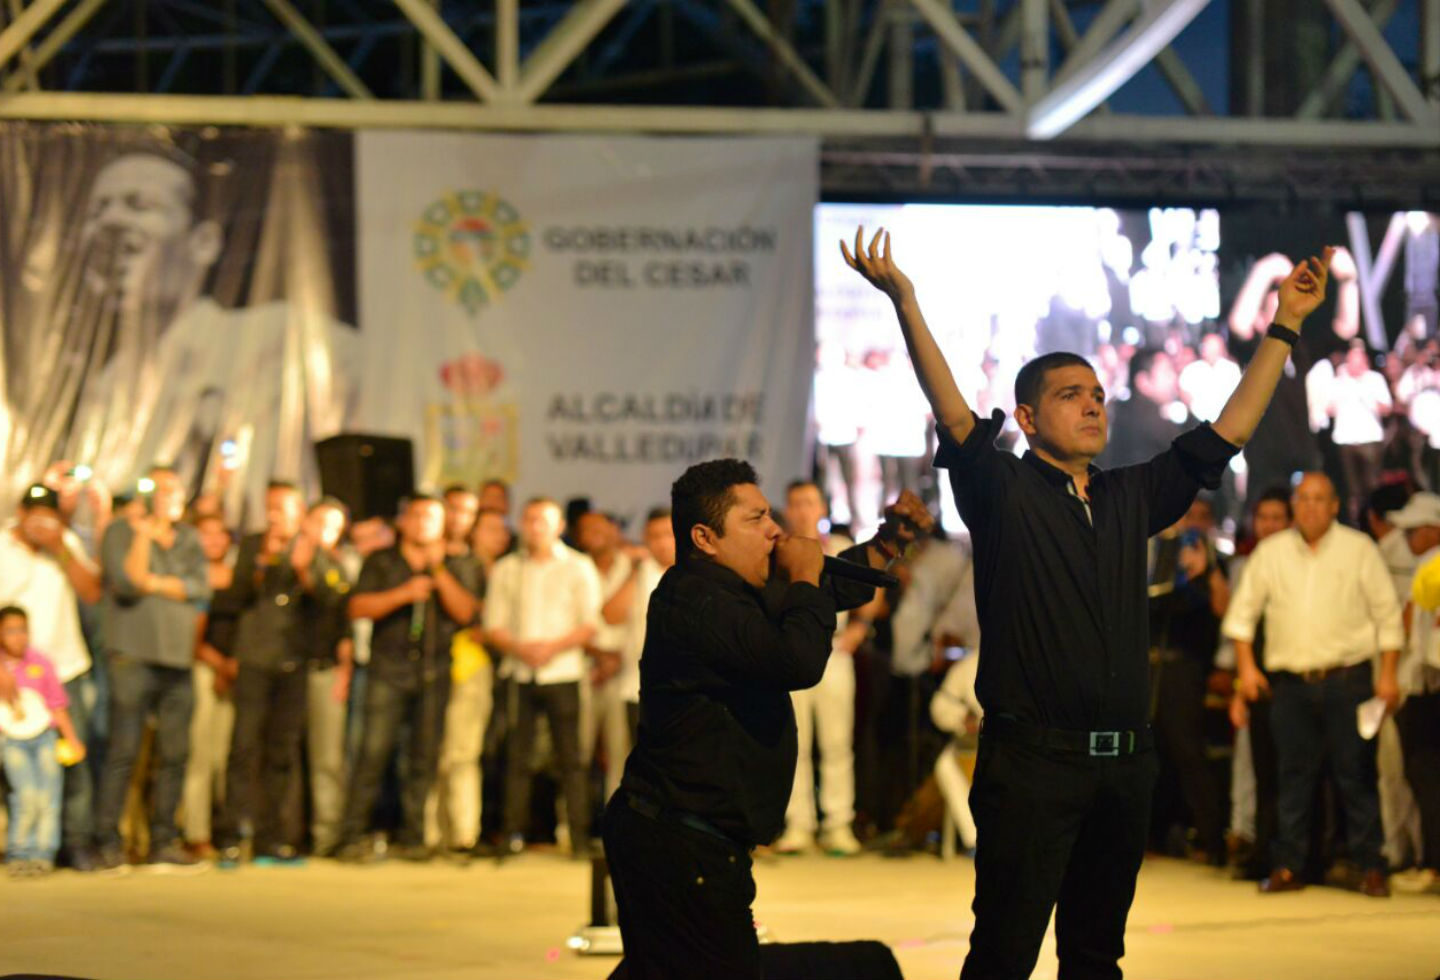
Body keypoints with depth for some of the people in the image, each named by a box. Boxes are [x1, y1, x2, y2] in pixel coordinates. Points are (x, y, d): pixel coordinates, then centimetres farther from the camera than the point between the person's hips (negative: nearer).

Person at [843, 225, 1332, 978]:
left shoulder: (1132, 499, 14)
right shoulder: (1003, 492, 0)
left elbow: (1228, 430, 17)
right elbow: (952, 411, -14)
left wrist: (1284, 325, 17)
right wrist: (906, 306, -26)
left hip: (1125, 766, 6)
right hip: (1032, 761, -6)